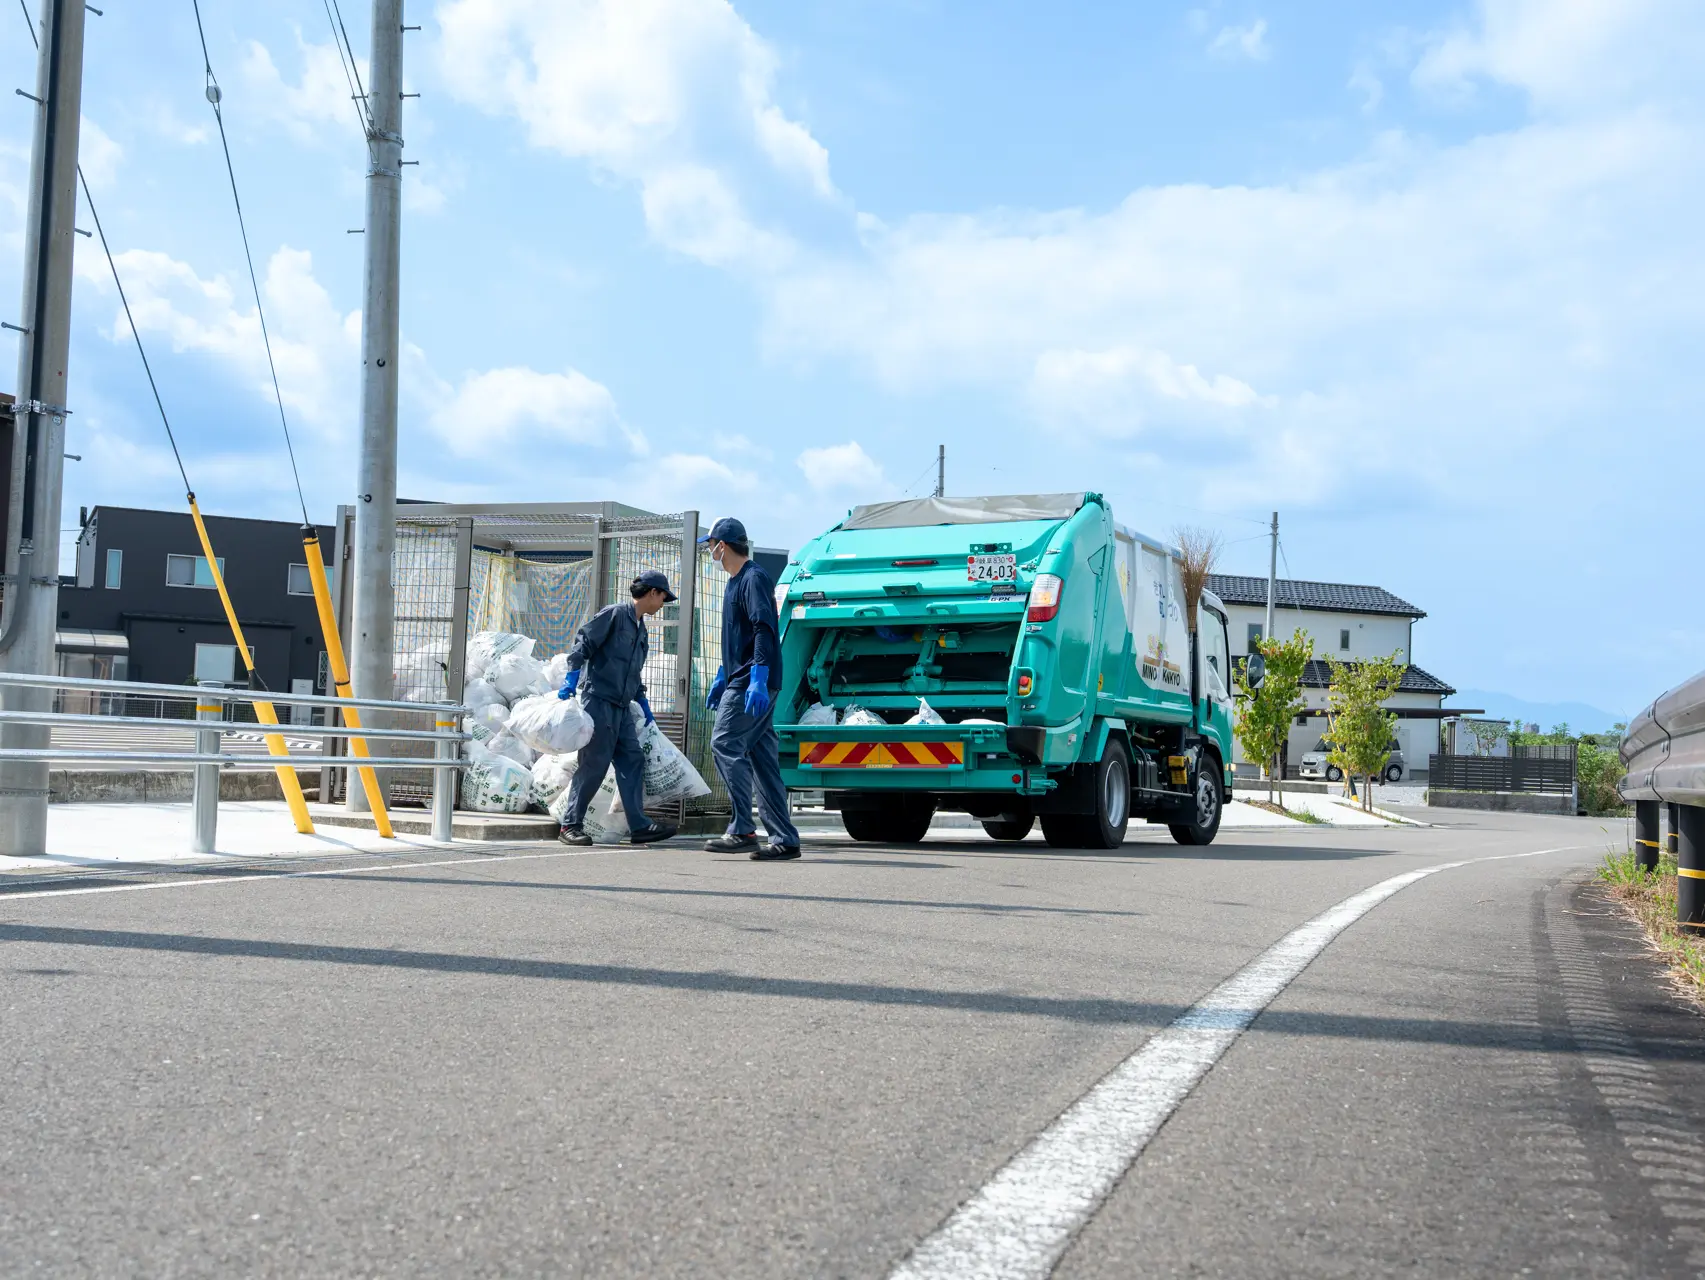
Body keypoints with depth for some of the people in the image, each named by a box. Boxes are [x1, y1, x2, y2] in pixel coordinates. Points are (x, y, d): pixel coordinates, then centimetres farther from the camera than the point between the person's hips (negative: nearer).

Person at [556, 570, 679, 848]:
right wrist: (572, 676, -19)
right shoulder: (614, 614, -5)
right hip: (599, 700, -9)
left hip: (621, 708, 9)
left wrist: (643, 703, 26)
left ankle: (639, 827, 3)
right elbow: (584, 641, -11)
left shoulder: (640, 629, 22)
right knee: (594, 764, -8)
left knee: (632, 761, 3)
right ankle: (570, 825, -1)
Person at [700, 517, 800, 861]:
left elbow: (764, 630, -22)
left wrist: (758, 679, -29)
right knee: (762, 758, 6)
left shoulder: (754, 578, -11)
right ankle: (784, 840, 6)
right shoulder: (736, 581, 21)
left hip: (753, 683, -10)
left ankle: (742, 831, -12)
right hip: (743, 681, 10)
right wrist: (722, 677, 30)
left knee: (725, 744, -12)